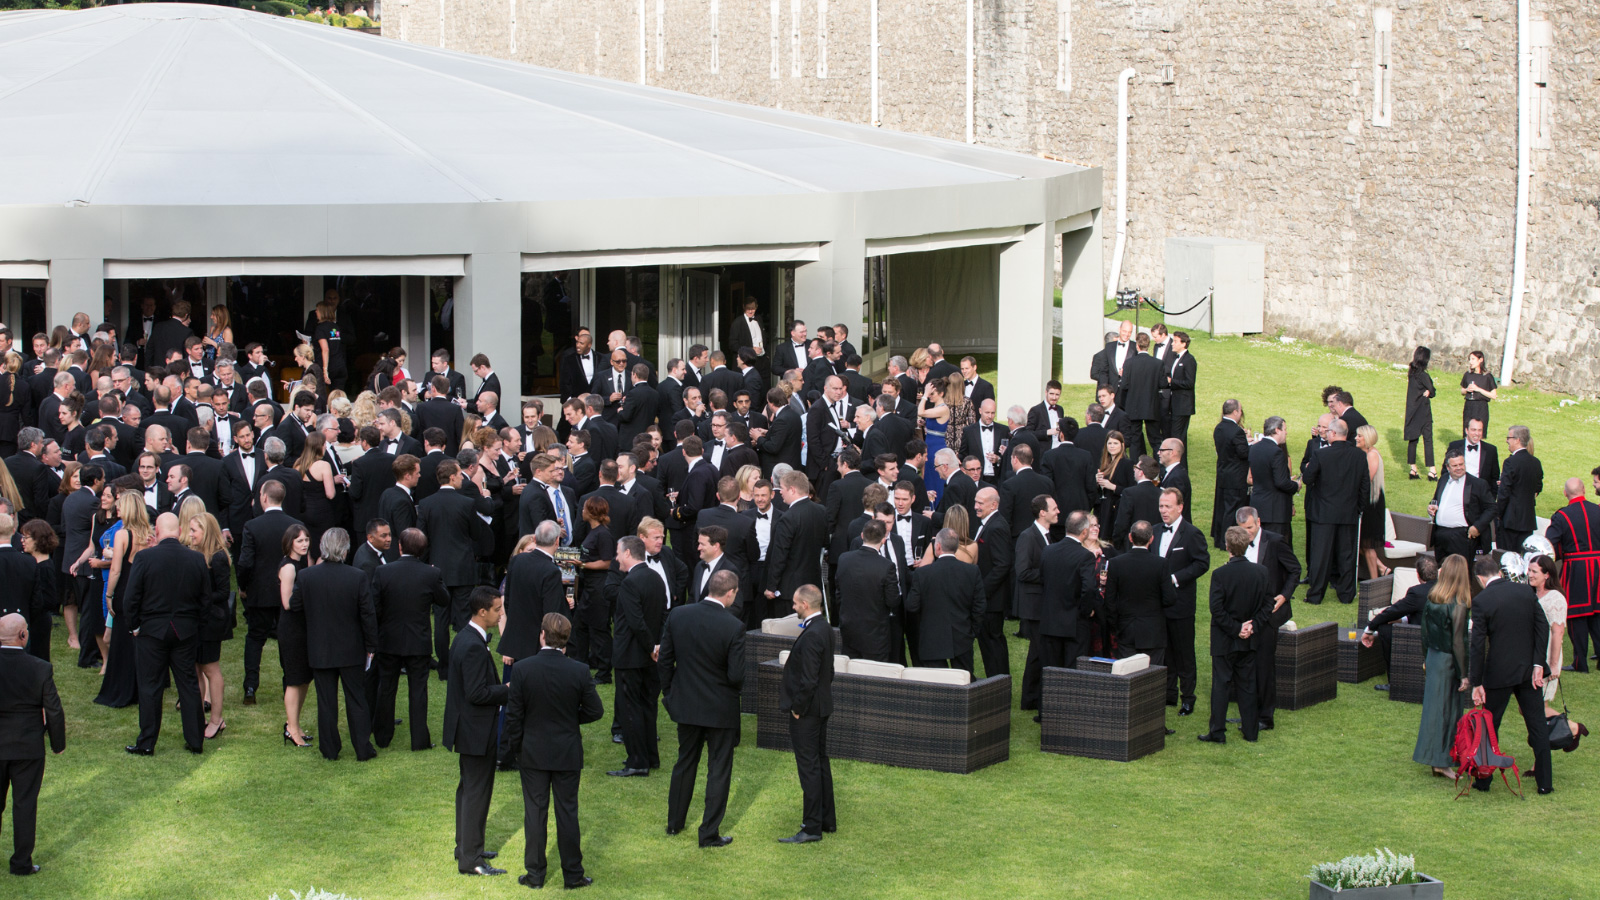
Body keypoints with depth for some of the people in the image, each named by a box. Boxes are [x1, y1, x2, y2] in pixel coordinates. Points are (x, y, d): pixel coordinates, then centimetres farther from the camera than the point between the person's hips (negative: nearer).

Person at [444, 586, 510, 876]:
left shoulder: (466, 637, 7)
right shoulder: (473, 646, -25)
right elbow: (477, 693, -27)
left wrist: (503, 690, 7)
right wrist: (510, 690, -18)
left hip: (469, 729, 11)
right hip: (477, 732, -11)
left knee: (468, 788, 21)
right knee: (477, 792, -3)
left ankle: (465, 846, 33)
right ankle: (470, 859, 2)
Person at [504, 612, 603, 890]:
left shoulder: (523, 670, -12)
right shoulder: (579, 671, -12)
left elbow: (513, 716, -6)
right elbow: (595, 711, -5)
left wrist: (516, 748, 7)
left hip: (533, 753, 0)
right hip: (568, 754, 0)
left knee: (535, 812, 8)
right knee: (567, 812, 9)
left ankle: (535, 874, 14)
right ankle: (573, 874, 15)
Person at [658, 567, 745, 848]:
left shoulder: (677, 615, -8)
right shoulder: (733, 627, -20)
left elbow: (665, 659, -1)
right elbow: (736, 676, -20)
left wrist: (669, 692, 13)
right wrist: (735, 685, 4)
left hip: (685, 704, 4)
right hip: (721, 709, -4)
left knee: (685, 763, 22)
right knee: (719, 769, 8)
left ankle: (674, 822, 32)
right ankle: (709, 833, 11)